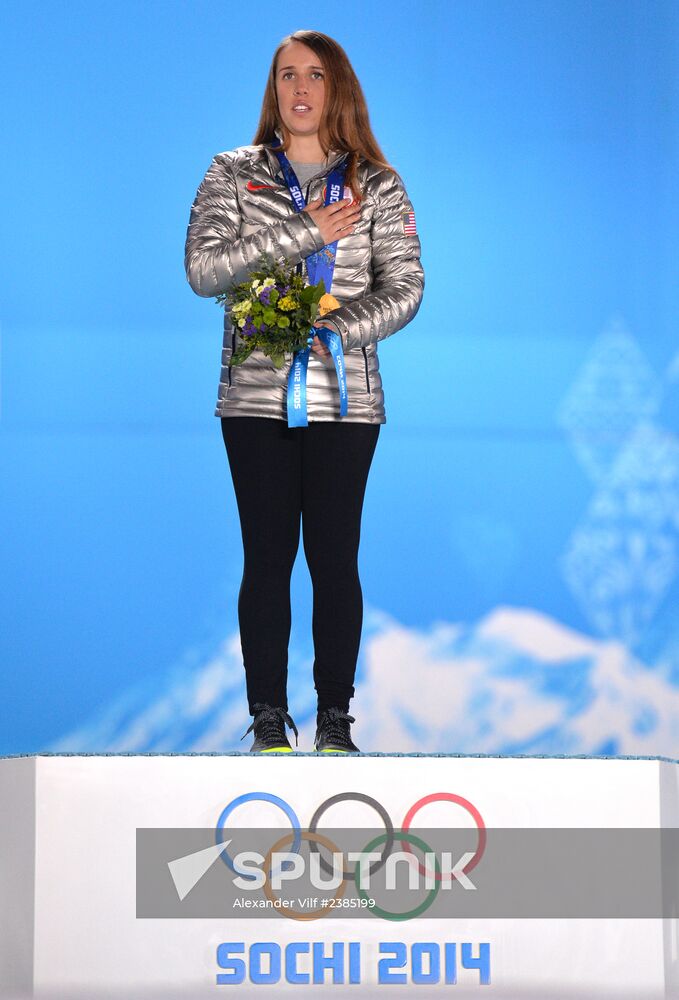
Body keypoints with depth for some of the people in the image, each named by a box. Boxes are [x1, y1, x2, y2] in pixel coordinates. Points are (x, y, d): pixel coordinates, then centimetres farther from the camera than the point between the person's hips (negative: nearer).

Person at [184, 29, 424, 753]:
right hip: (257, 397, 0)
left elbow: (403, 289, 1)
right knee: (267, 558, 1)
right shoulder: (233, 174, 7)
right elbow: (203, 269, -6)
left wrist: (327, 332, -15)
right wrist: (305, 233, -12)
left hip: (344, 401, 0)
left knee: (335, 558, 0)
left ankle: (335, 720, 9)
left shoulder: (376, 185, 7)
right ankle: (268, 719, 8)